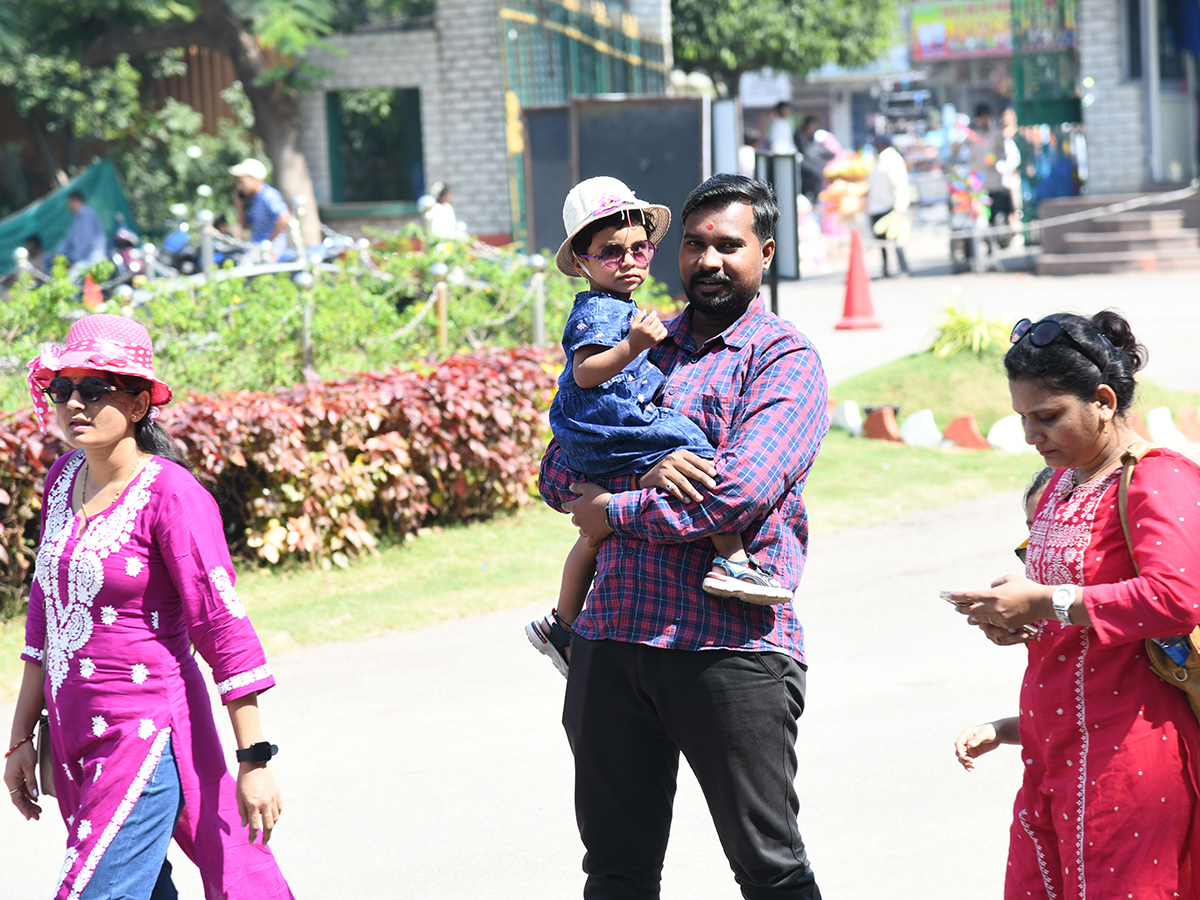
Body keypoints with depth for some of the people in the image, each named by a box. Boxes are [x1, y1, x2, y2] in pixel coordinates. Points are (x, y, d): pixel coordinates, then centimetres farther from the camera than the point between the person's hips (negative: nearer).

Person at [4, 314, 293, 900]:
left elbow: (223, 626, -13)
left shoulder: (171, 494, -13)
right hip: (77, 739, 7)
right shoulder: (65, 477, 8)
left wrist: (255, 760, -15)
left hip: (147, 736, -7)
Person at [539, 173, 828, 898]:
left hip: (731, 644, -5)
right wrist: (645, 470, -8)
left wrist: (614, 512, -5)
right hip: (612, 640, 6)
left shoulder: (786, 359, -1)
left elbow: (742, 492, -16)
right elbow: (559, 476, 13)